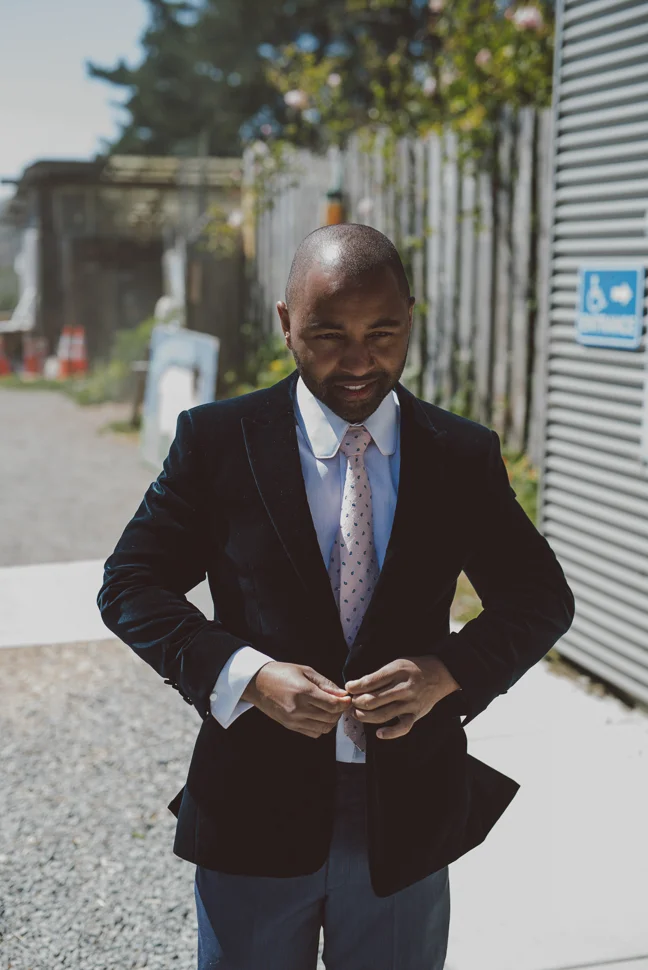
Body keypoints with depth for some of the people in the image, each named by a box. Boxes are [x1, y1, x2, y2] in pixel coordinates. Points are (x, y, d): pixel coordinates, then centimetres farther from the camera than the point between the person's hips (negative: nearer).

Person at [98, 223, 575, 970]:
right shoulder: (218, 440, -6)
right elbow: (130, 583, -5)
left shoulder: (465, 455, -2)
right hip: (255, 812, -1)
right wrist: (247, 675, -20)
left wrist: (449, 671, -16)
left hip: (409, 819, 2)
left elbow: (541, 596, 4)